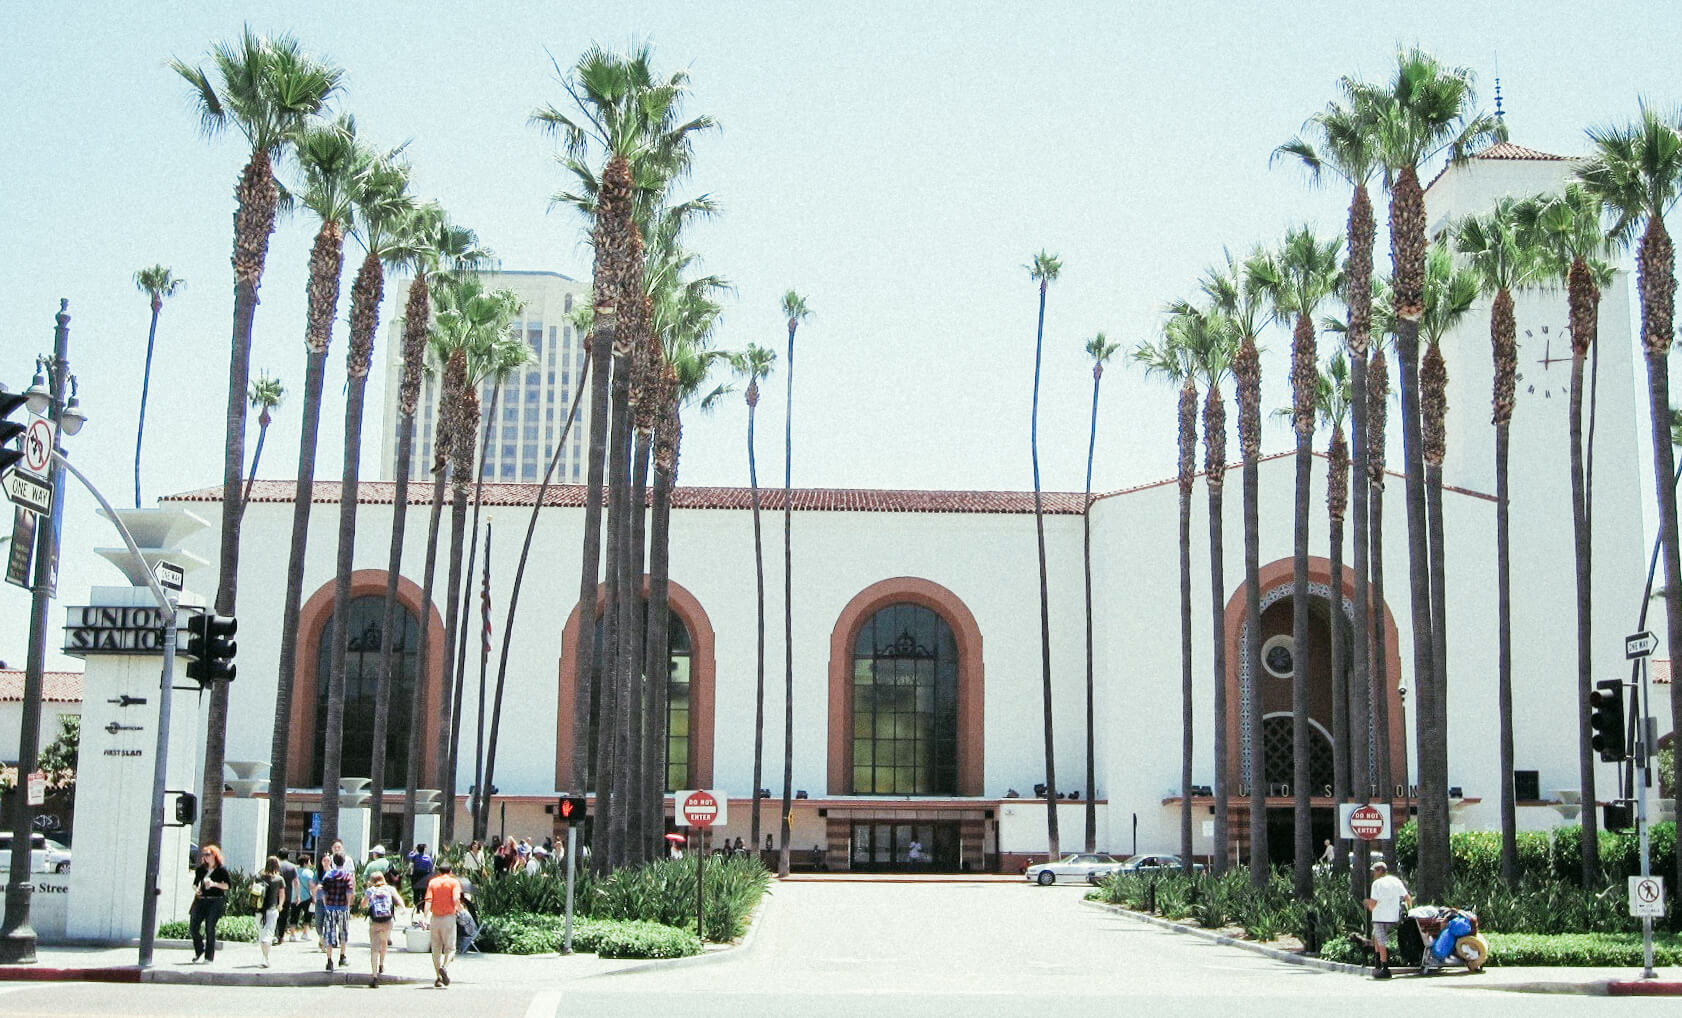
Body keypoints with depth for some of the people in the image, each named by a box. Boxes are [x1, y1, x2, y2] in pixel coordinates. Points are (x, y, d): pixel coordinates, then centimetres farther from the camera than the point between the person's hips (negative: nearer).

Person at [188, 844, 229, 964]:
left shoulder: (222, 869, -1)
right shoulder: (201, 869, 11)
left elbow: (227, 885, -3)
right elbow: (195, 883, 19)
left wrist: (214, 884, -18)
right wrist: (196, 889, -3)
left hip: (215, 901, -5)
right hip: (201, 900, 5)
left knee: (210, 929, -7)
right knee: (193, 927, 1)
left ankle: (209, 957, 1)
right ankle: (199, 950, 25)